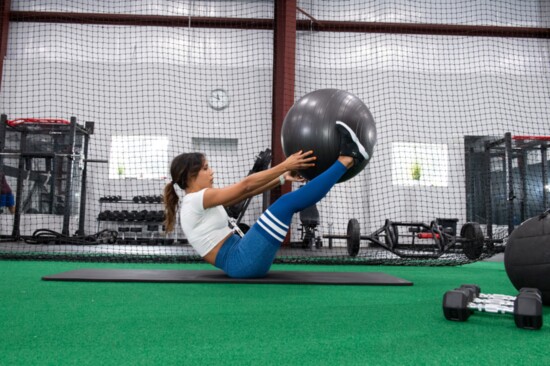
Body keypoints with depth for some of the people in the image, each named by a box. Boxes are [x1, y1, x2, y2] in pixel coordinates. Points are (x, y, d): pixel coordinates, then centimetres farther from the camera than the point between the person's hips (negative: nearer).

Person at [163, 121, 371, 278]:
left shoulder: (197, 201, 18)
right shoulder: (195, 199, -11)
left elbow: (248, 192, 15)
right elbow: (246, 185, -15)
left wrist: (283, 177, 10)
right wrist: (284, 166, -11)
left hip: (239, 261, 9)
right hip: (242, 263, -9)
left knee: (288, 203, 7)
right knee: (287, 203, -17)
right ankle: (346, 159, -12)